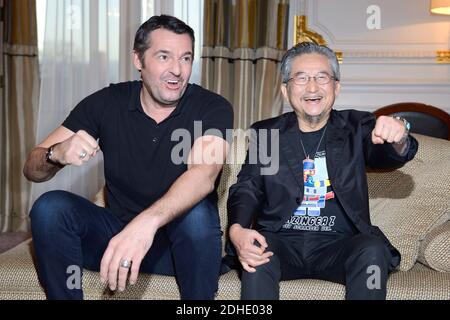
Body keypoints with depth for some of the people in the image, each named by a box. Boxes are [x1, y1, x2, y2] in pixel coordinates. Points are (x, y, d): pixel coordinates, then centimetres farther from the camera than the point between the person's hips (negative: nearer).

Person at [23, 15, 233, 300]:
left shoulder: (213, 108, -11)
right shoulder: (106, 103, -4)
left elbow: (205, 173, -32)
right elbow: (32, 170, -5)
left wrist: (147, 222, -50)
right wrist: (57, 154, -30)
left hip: (185, 239, -2)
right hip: (117, 232, 2)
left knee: (196, 212, -33)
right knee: (50, 206, -21)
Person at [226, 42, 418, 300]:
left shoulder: (356, 127, 9)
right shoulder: (266, 133, 9)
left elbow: (383, 155, -9)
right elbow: (247, 188, 1)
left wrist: (398, 139, -36)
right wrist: (237, 230, -22)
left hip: (338, 244, 1)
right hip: (281, 241, 0)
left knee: (373, 252, -29)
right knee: (255, 254, -31)